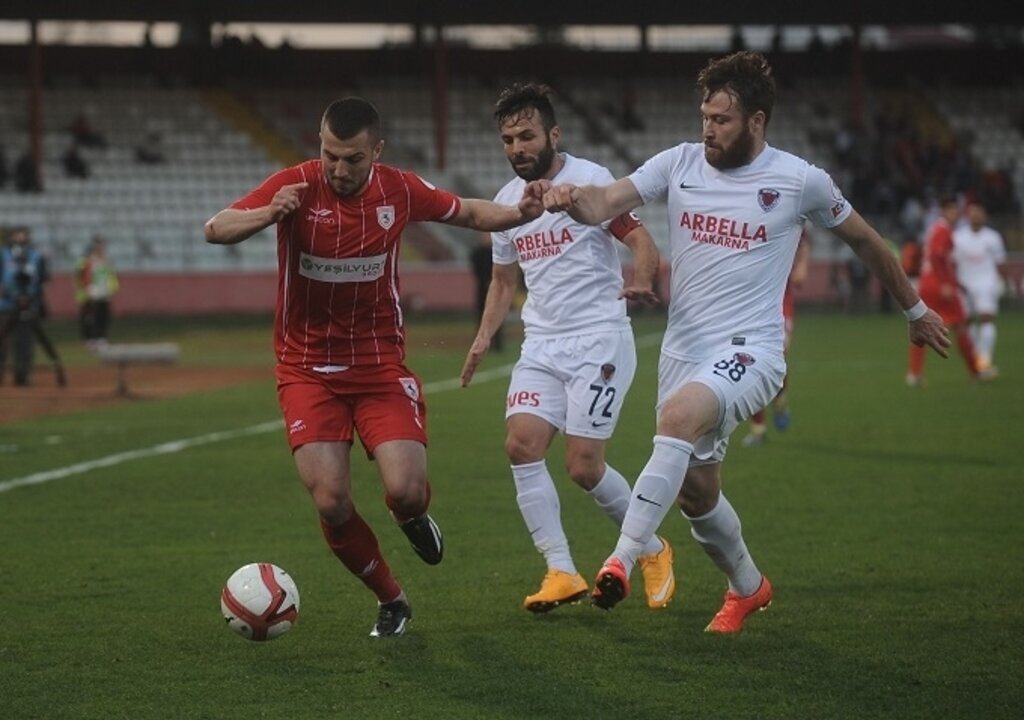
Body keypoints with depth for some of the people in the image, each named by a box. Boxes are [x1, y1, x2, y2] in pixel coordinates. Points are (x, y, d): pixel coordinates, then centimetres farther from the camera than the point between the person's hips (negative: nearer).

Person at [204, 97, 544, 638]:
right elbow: (215, 230, -23)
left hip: (381, 366, 1)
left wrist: (518, 214, -5)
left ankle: (413, 516, 23)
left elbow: (466, 212, 14)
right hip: (307, 369, -1)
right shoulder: (296, 186, -13)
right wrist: (267, 214, -43)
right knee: (331, 502, -14)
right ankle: (391, 602, 11)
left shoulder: (401, 190, -4)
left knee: (406, 490, -17)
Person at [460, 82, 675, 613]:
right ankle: (562, 573, -7)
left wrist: (640, 281, -35)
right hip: (541, 344, 6)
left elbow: (642, 241, -13)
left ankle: (652, 550, 16)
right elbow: (504, 278, 23)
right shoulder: (506, 201, 12)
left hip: (599, 339, -6)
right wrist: (484, 337, 8)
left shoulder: (589, 180, -8)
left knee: (583, 465, -9)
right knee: (521, 445, -13)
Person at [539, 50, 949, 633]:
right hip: (684, 351, 5)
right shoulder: (680, 164, 3)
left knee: (680, 413, -34)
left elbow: (863, 238, 12)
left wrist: (915, 309, 23)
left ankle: (623, 560, -38)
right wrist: (572, 197, -34)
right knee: (695, 491, 10)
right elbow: (606, 204, -9)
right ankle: (748, 587, 39)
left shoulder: (800, 181, -4)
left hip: (749, 351, -5)